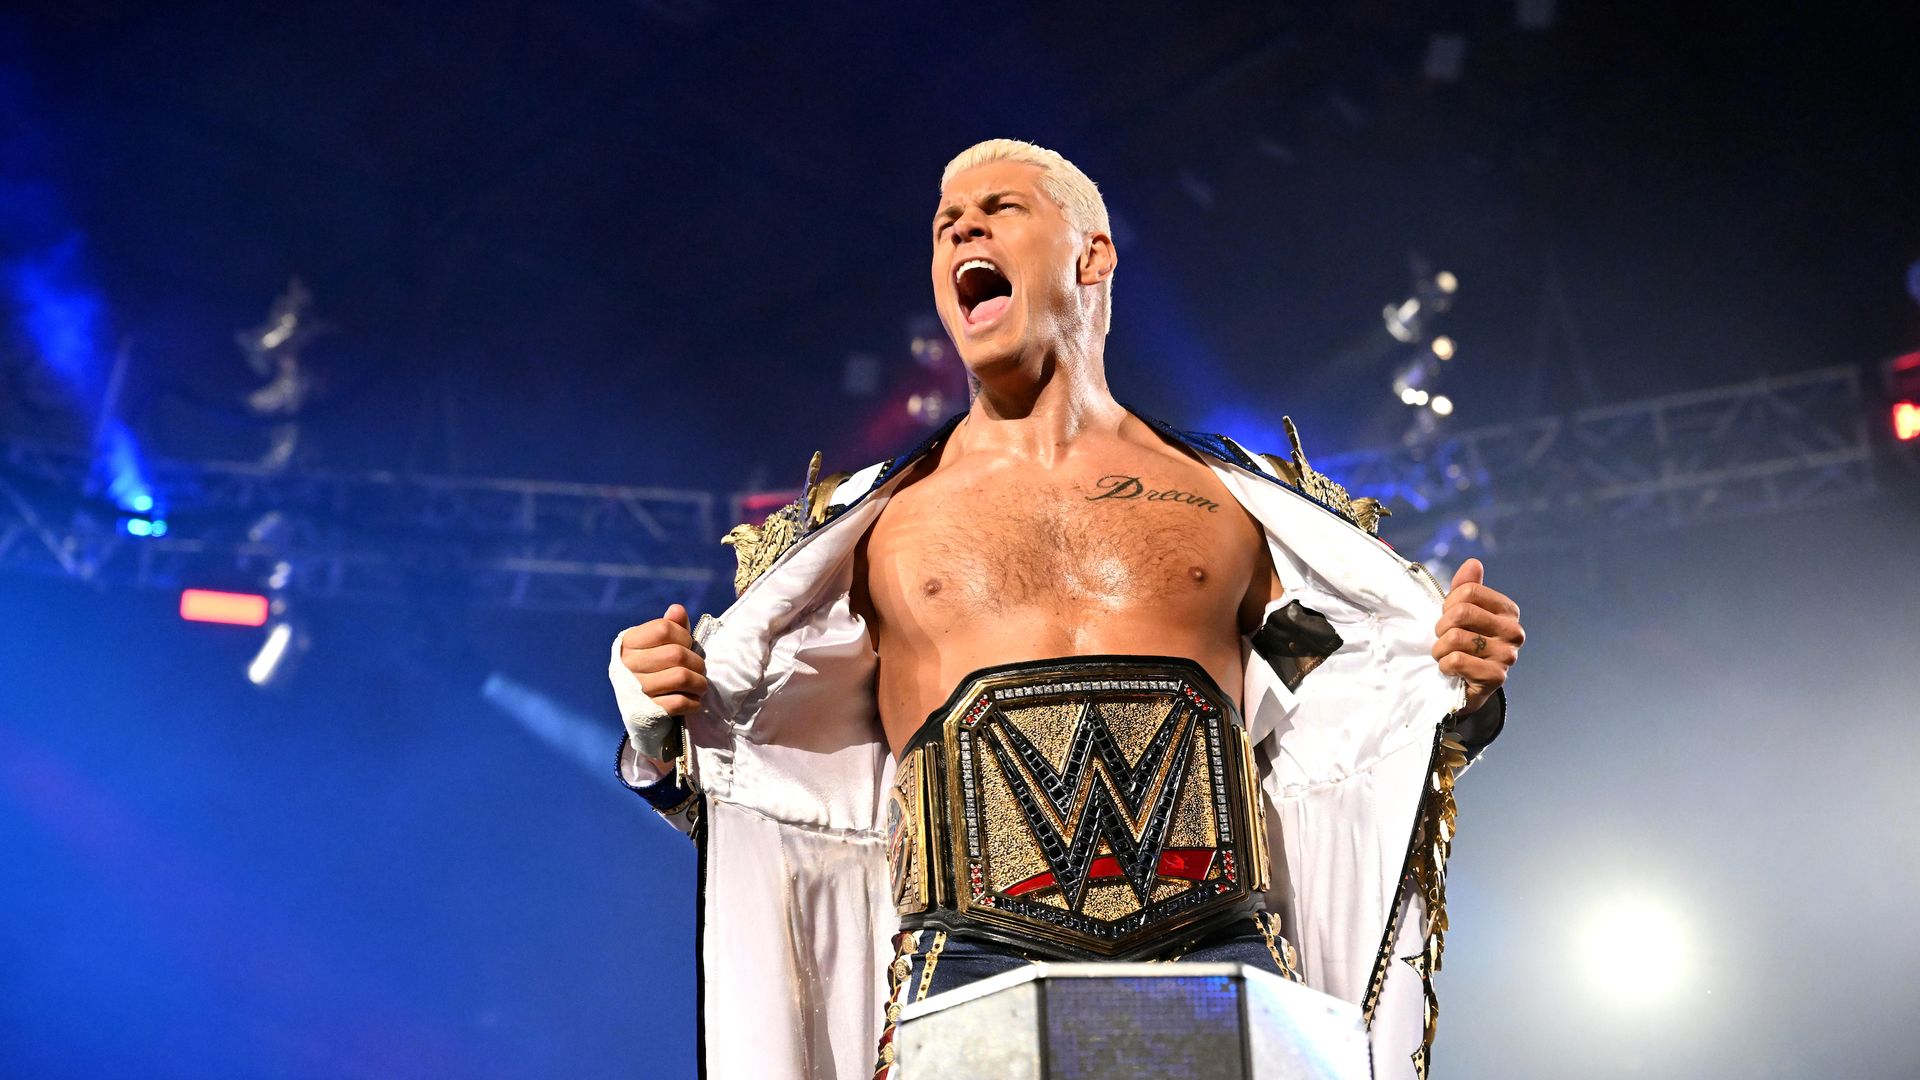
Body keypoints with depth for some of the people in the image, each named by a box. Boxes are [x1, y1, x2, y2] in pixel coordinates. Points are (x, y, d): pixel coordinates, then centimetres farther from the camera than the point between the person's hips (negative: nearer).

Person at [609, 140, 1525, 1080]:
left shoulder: (1237, 500, 16)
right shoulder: (874, 527, 15)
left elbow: (1332, 739, 19)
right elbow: (765, 777, 17)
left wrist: (1454, 691, 1)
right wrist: (663, 722, -1)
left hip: (1220, 960, 1)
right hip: (977, 971, 0)